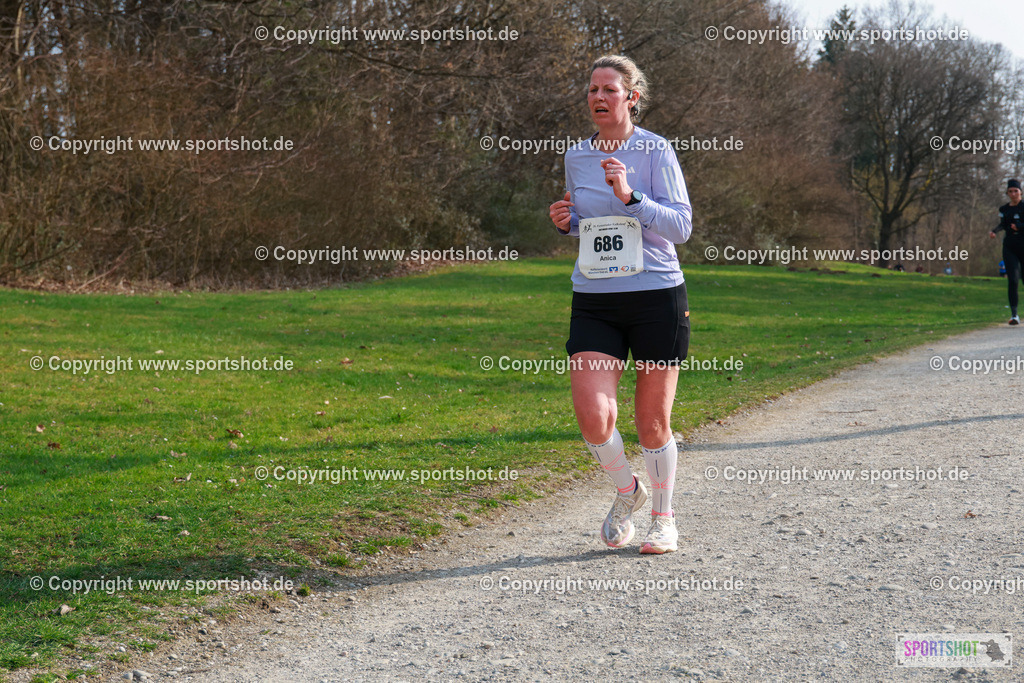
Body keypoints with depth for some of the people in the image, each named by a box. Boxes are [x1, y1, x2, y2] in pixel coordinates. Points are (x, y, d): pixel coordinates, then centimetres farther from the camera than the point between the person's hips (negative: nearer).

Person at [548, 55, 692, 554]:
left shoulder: (655, 151, -4)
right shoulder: (576, 157, 10)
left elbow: (681, 226, -9)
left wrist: (630, 196, -22)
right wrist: (565, 223, 2)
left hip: (656, 297, -3)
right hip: (593, 302, 3)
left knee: (652, 423, 4)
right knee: (593, 415, -13)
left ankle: (663, 518, 27)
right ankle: (628, 491, 17)